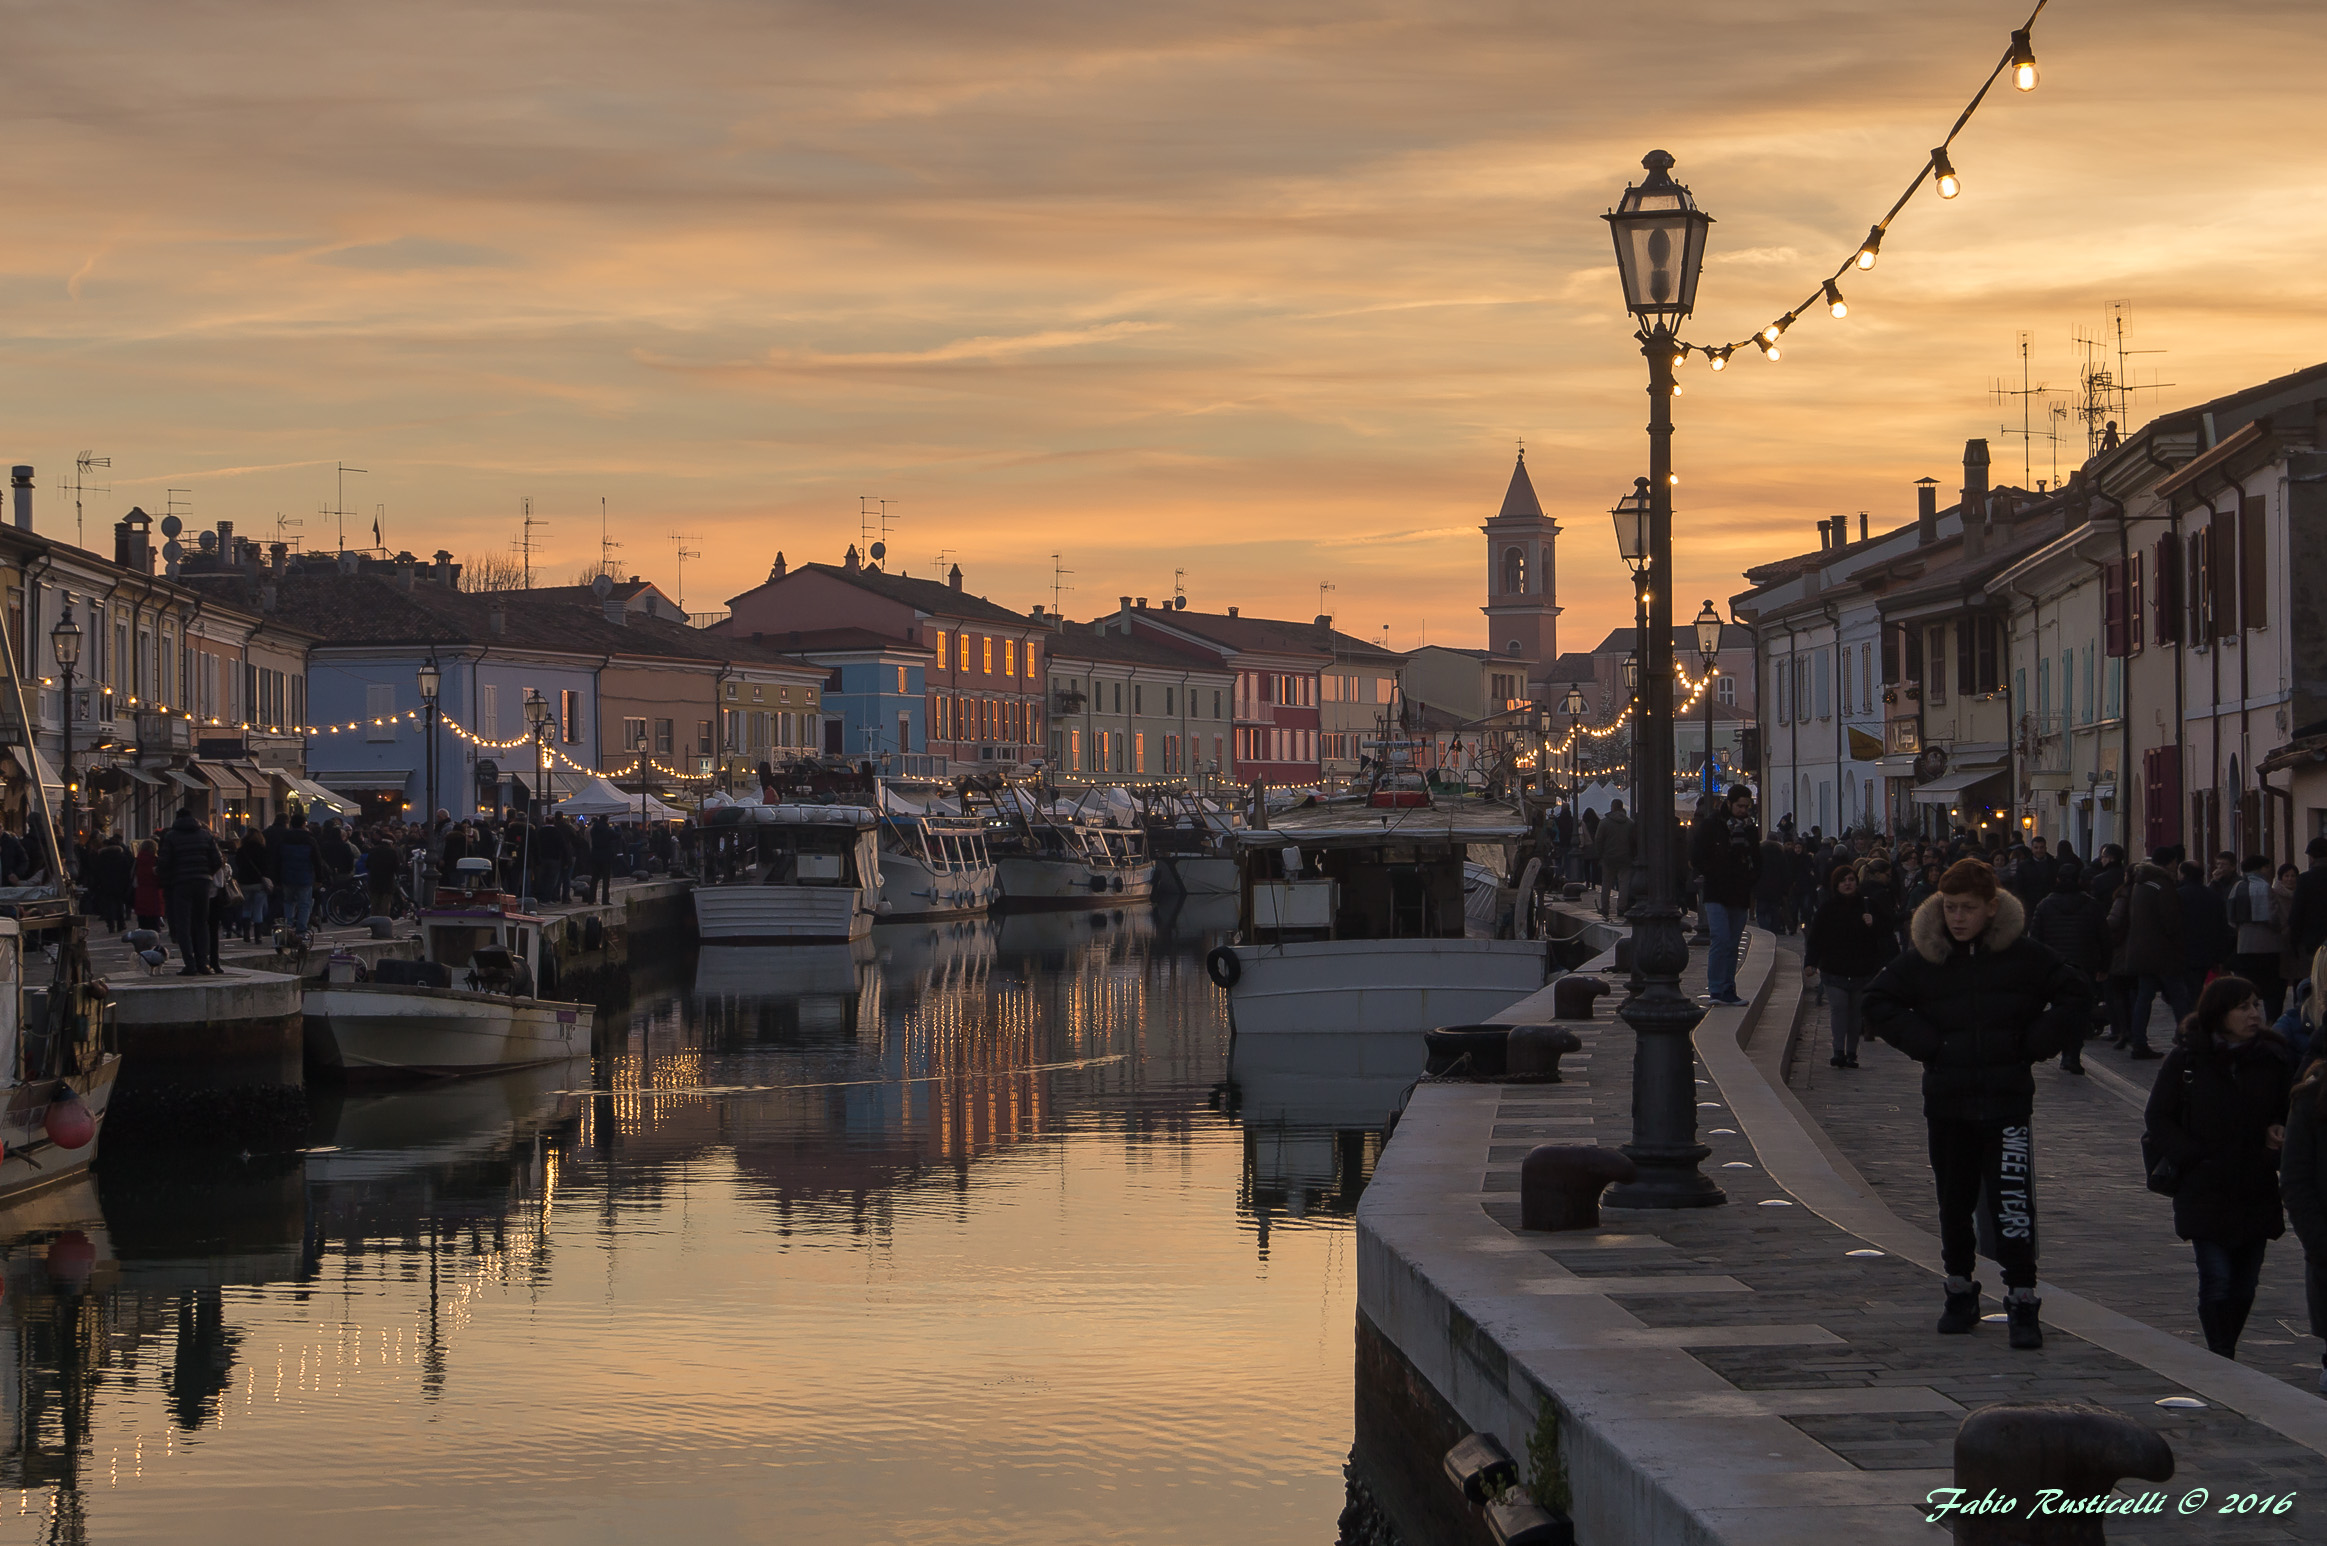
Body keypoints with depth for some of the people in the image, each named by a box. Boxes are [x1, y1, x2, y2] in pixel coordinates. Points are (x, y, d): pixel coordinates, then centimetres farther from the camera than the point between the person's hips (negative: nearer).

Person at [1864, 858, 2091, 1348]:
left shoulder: (2023, 955, -3)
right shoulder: (1924, 958, 0)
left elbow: (2076, 996, 5)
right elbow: (1878, 1003, 9)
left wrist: (2033, 1045, -4)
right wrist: (1927, 1045, -2)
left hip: (2008, 1101, -3)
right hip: (1947, 1103, 3)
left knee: (2013, 1203, -12)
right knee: (1954, 1202, 12)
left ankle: (2022, 1301, -8)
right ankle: (1961, 1292, 27)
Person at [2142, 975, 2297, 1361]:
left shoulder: (2275, 1058, 3)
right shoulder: (2186, 1059, -3)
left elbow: (2290, 1110, 16)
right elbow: (2157, 1118, 2)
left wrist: (2280, 1133, -7)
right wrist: (2192, 1158, -9)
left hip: (2258, 1194, 3)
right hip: (2206, 1194, -3)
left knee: (2244, 1286, 7)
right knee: (2217, 1281, -9)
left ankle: (2226, 1356, 22)